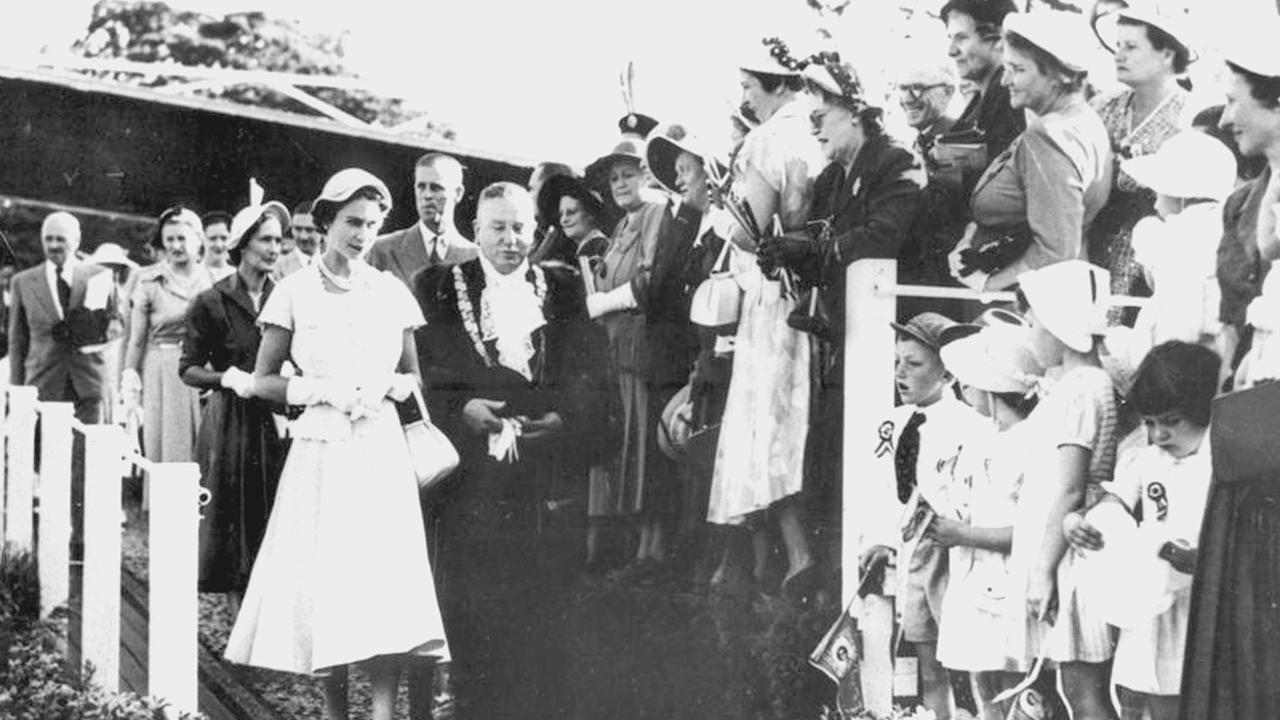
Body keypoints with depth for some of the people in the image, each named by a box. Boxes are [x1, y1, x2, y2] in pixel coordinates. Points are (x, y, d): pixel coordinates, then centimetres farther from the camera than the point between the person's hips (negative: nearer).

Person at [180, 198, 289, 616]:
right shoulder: (212, 303, -3)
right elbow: (188, 368, 0)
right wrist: (227, 377, -17)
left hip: (277, 423, 2)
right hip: (230, 425, -2)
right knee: (233, 524, 2)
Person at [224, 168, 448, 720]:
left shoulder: (393, 292, 8)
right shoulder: (295, 291, 2)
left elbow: (415, 376, 16)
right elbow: (263, 381, 4)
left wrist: (387, 386, -4)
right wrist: (321, 389, -10)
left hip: (381, 451, 1)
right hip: (320, 451, -1)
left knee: (386, 576, -7)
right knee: (324, 577, 0)